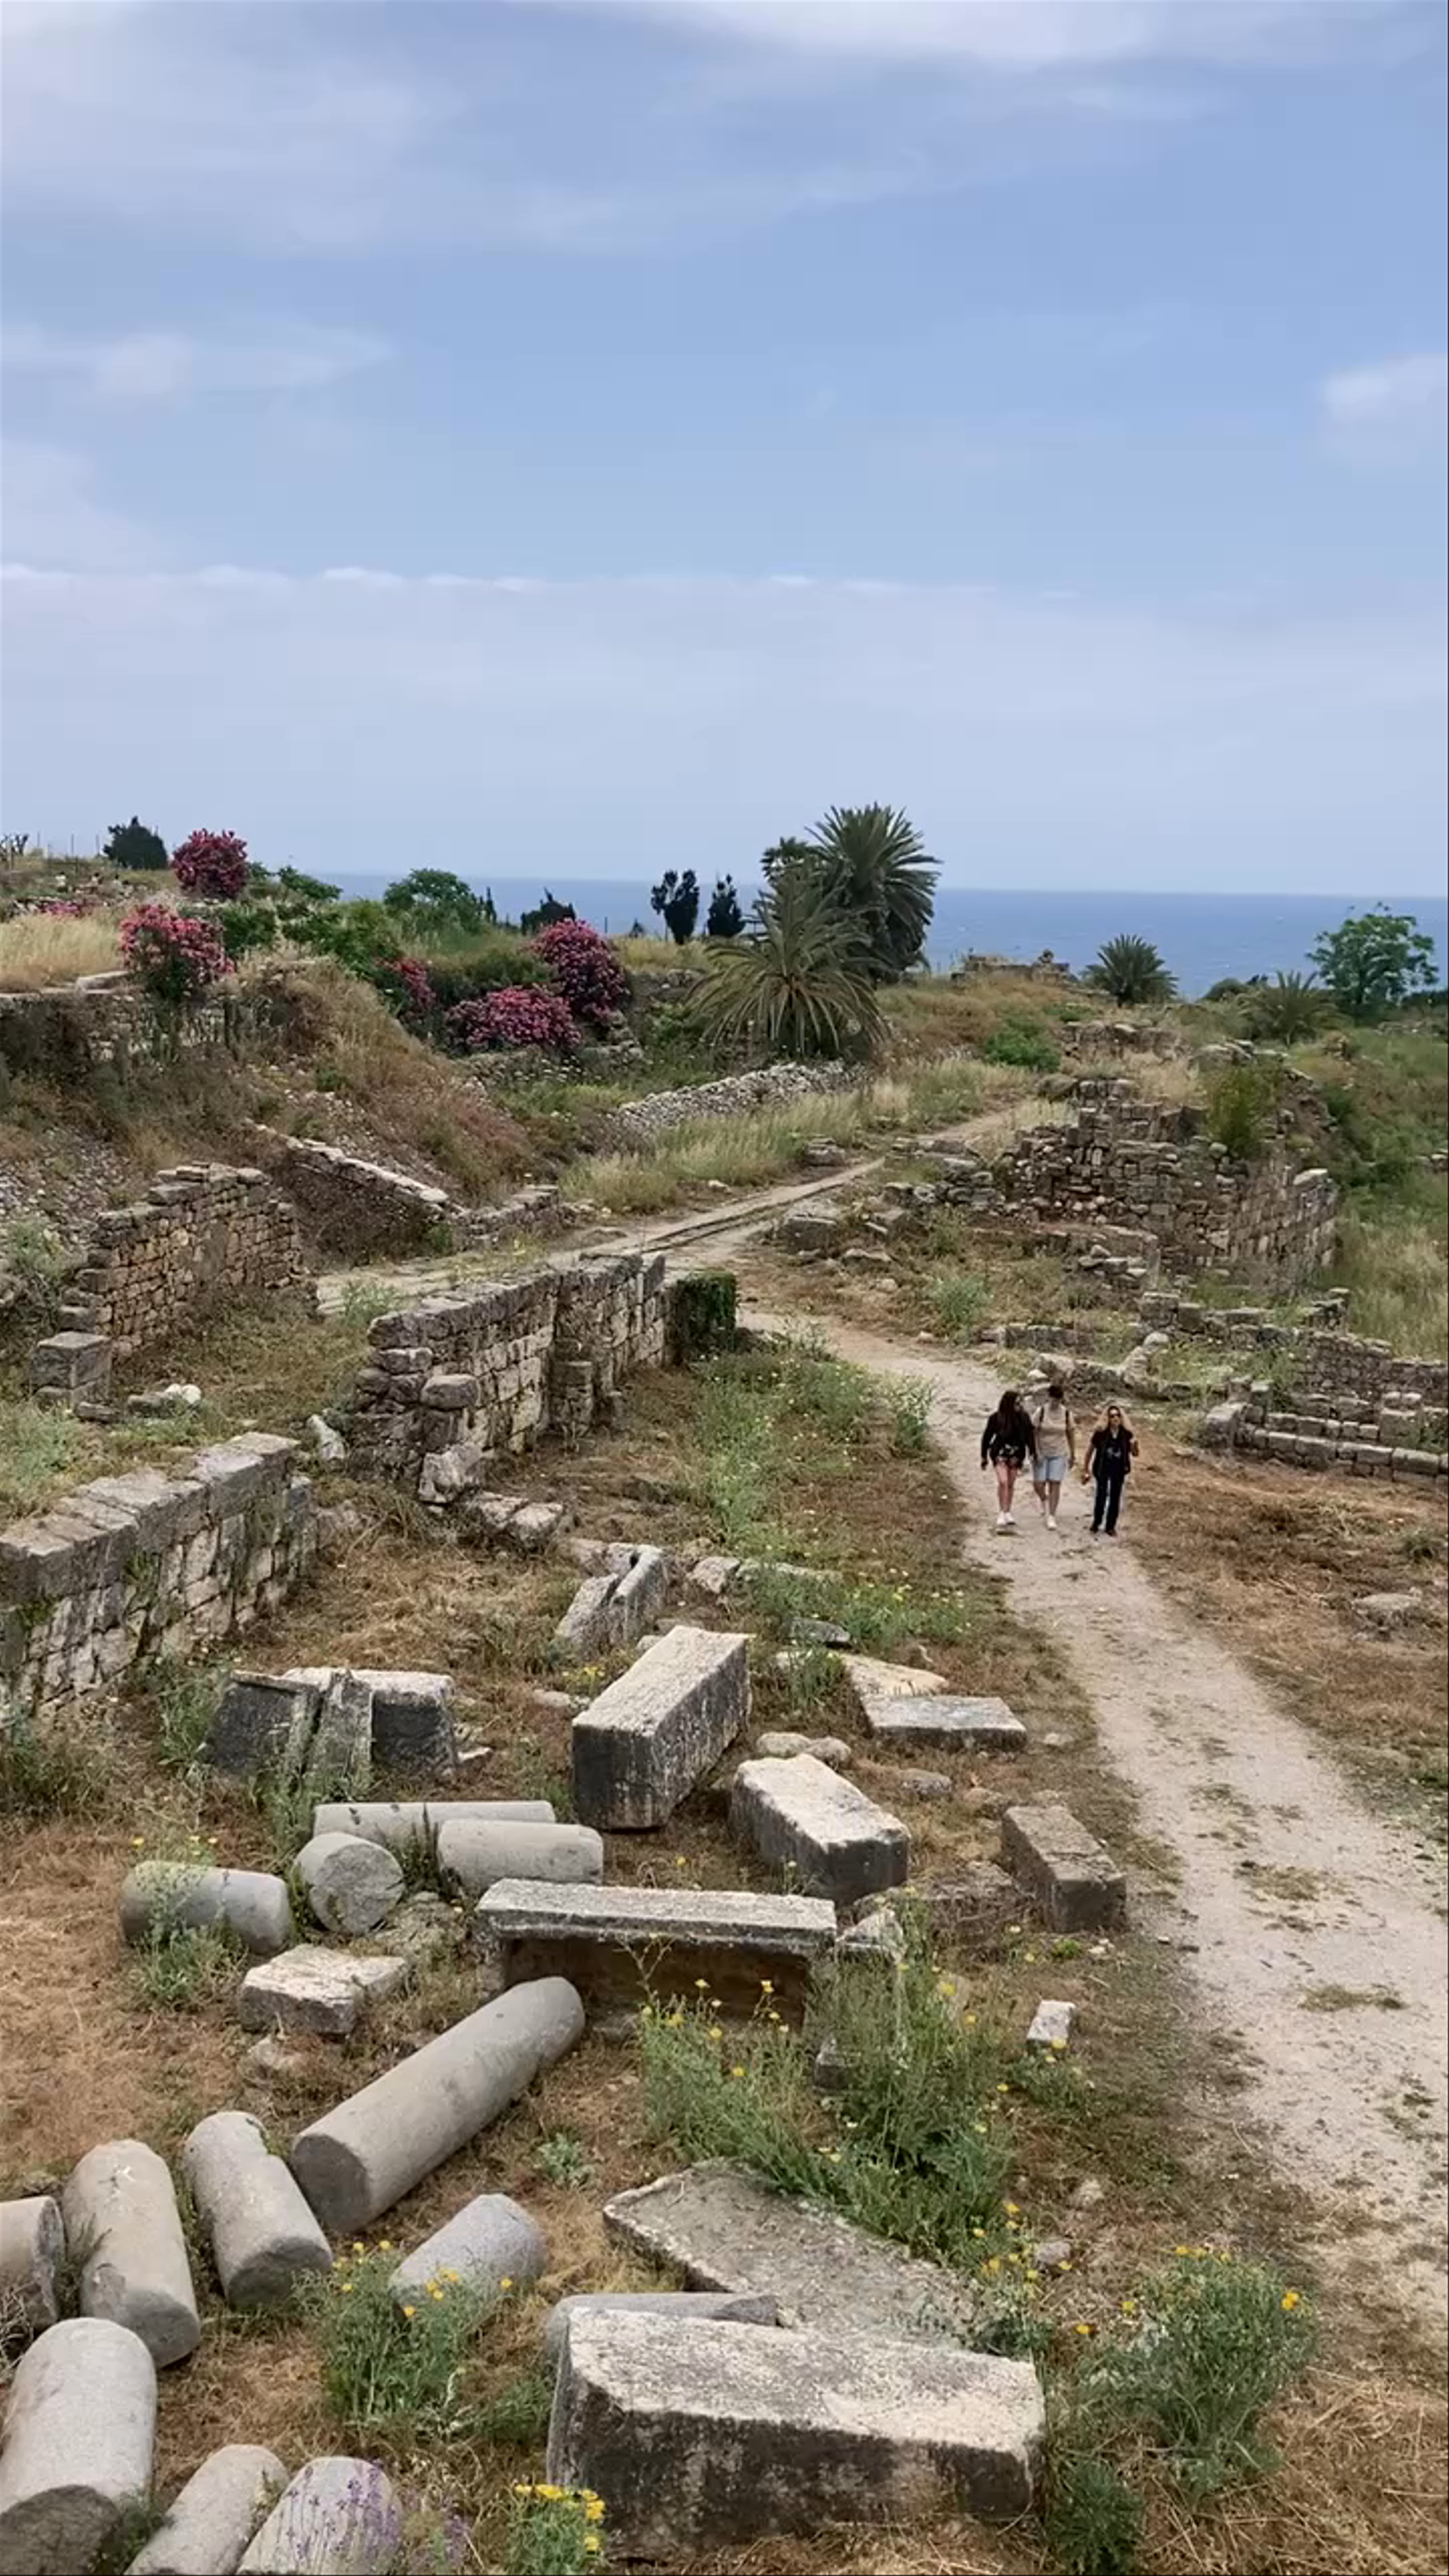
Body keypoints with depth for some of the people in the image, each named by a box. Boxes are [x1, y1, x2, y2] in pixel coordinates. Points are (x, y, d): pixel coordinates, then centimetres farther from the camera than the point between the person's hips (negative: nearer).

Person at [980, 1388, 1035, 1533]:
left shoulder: (1024, 1418, -5)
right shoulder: (997, 1418, -11)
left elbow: (1030, 1436, 4)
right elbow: (987, 1437, -1)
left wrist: (1033, 1453, -2)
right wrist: (984, 1458, 3)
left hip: (1016, 1455, 3)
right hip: (1000, 1454, -3)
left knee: (1011, 1485, 8)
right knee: (1003, 1482, -16)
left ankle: (1008, 1513, 21)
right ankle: (1001, 1513, -11)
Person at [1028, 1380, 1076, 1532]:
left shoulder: (1067, 1413, -4)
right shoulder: (1041, 1411, -10)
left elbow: (1071, 1435, 6)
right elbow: (1033, 1432, -7)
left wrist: (1073, 1456, 10)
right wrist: (1036, 1452, -13)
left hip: (1059, 1454, 1)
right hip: (1042, 1453, -1)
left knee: (1055, 1485, -4)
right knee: (1039, 1485, -1)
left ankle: (1051, 1517, 2)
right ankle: (1044, 1499, 34)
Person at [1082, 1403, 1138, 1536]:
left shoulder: (1127, 1434, -3)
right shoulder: (1101, 1432, -9)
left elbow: (1134, 1454, 4)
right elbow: (1090, 1450, 1)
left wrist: (1134, 1445, -19)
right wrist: (1086, 1469, 4)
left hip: (1119, 1471, 2)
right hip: (1102, 1469, -2)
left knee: (1115, 1498, 7)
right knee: (1102, 1497, -6)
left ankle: (1111, 1527, 21)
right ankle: (1096, 1524, 14)